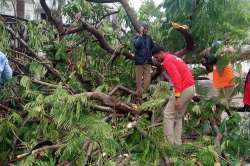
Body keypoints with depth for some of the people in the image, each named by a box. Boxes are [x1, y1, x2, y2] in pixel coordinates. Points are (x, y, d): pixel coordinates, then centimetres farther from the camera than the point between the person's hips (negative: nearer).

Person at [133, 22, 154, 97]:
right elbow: (137, 45, -17)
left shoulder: (149, 38, 12)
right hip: (139, 61, -3)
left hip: (148, 62, 3)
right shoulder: (137, 37, 1)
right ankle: (139, 95, 9)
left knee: (147, 79, -2)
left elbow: (153, 47, 16)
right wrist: (140, 35, -13)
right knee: (139, 79, 2)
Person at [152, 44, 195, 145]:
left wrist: (177, 97, -24)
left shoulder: (167, 61, -9)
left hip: (183, 90, -10)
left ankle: (170, 143, 0)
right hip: (191, 88, 10)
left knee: (168, 114, -1)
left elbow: (176, 77, -21)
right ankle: (177, 143, 18)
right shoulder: (173, 58, 22)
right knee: (178, 116, 16)